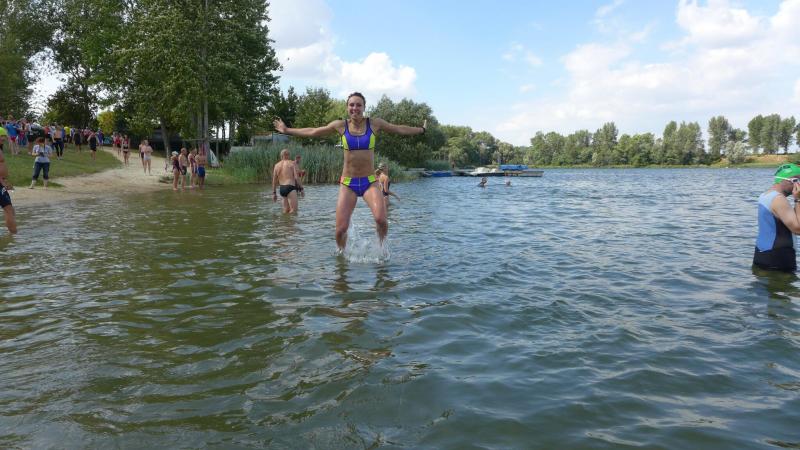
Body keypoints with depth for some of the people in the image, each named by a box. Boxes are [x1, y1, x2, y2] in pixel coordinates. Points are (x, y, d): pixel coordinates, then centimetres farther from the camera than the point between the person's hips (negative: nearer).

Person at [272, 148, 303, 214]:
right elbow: (296, 177, -8)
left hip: (282, 189, 6)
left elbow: (274, 181, 14)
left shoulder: (276, 165, 14)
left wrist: (274, 193, 19)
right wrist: (301, 188, -2)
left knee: (286, 211, 11)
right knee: (294, 210, -10)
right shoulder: (292, 163, 1)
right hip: (290, 188, -6)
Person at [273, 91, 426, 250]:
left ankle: (381, 246, 7)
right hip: (347, 184, 1)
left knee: (381, 219, -25)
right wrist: (287, 130, 18)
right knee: (341, 229, -6)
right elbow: (312, 132, 13)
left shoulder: (374, 124, 1)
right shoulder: (340, 125, 2)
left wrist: (421, 129, 19)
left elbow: (400, 129, 13)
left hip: (369, 182, 0)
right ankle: (341, 253, 26)